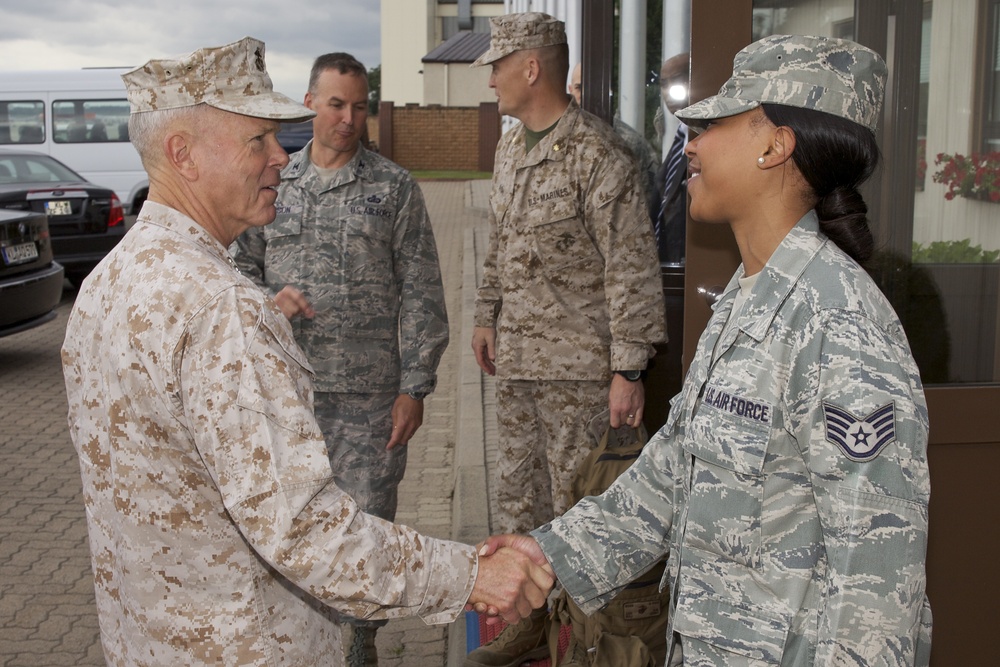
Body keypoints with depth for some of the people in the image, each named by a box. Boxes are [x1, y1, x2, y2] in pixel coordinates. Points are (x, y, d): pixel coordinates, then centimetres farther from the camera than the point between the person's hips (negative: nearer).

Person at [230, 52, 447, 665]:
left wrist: (415, 386, -7)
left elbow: (421, 295, -1)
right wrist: (270, 300, -7)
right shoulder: (274, 185, 9)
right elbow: (242, 267, 16)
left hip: (367, 394, -2)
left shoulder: (394, 188, 1)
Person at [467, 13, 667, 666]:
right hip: (517, 360, 9)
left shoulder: (597, 154, -15)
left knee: (576, 507, 0)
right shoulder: (511, 148, 12)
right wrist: (488, 317, 22)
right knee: (517, 495, 17)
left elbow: (632, 269, -17)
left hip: (578, 365, -9)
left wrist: (629, 369, -19)